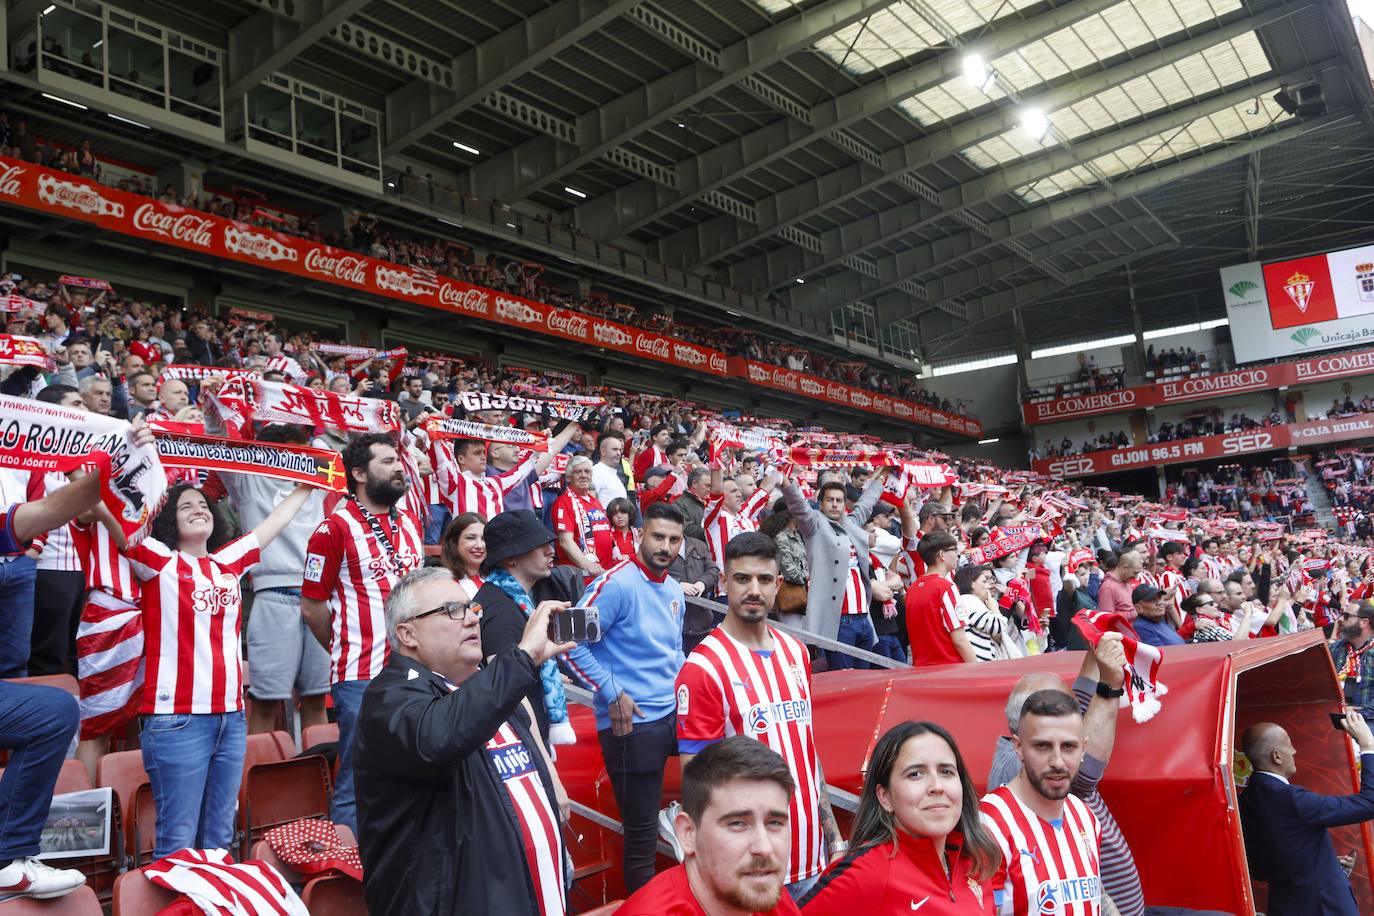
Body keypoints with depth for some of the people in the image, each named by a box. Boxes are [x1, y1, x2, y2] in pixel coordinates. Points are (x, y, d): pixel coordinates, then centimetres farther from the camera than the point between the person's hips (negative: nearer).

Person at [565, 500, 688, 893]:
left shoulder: (675, 590, 10)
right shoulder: (616, 583, -15)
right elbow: (573, 644, -19)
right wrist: (613, 695, -18)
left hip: (675, 714, 8)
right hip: (631, 725, -8)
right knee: (642, 832, 1)